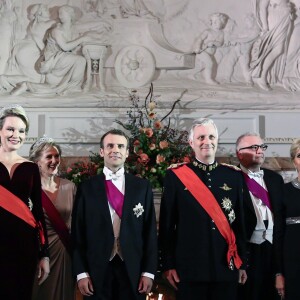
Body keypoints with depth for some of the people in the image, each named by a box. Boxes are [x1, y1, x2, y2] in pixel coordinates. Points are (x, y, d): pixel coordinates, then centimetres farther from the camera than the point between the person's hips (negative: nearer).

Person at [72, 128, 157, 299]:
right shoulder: (86, 188, 2)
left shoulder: (142, 186, 4)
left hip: (133, 270, 1)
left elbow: (150, 231, 3)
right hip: (97, 271, -1)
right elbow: (78, 233, 1)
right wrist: (81, 273, -5)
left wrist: (149, 271, -2)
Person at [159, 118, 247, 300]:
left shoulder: (234, 175, 6)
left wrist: (242, 263, 6)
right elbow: (167, 224, -1)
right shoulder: (176, 175, -1)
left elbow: (241, 221, 7)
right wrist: (168, 264, -4)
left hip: (227, 266, 2)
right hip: (189, 267, -2)